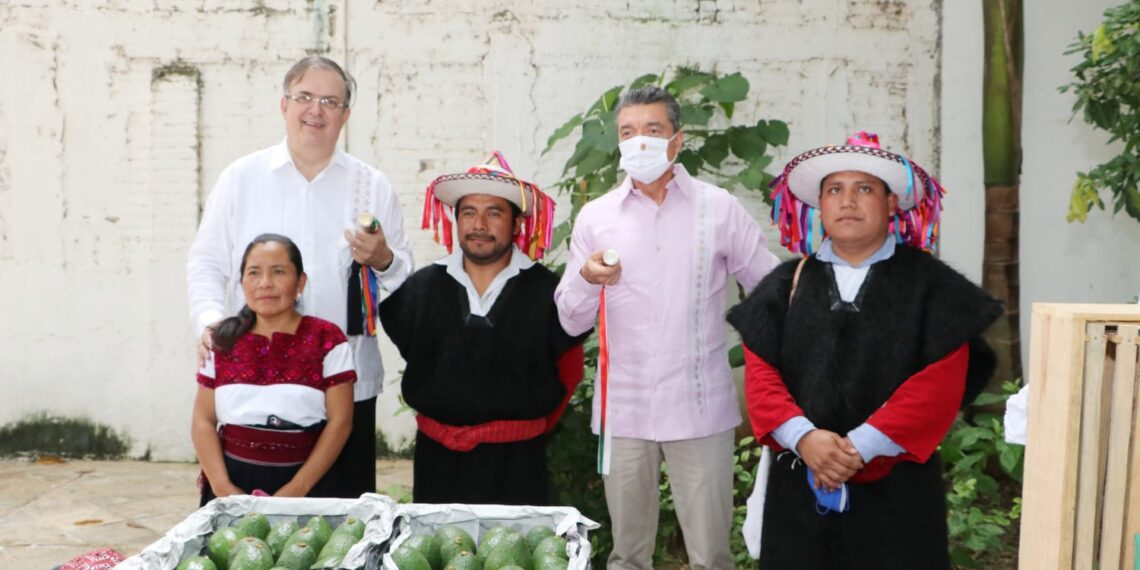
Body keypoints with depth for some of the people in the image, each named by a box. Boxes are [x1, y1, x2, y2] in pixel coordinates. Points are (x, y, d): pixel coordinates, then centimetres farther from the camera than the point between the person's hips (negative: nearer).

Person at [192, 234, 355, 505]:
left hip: (305, 488, -2)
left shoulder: (327, 340, -3)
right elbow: (203, 421, 6)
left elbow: (340, 421, -6)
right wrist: (223, 487, -7)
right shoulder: (223, 341, 6)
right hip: (233, 485, 2)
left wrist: (295, 491, -12)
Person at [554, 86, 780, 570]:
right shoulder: (595, 216, 5)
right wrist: (587, 279, -15)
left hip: (700, 408, -1)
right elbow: (571, 321, 3)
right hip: (624, 408, 2)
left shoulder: (719, 208, 1)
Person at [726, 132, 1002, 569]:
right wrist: (803, 437, -16)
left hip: (895, 488, -2)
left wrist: (861, 446, -16)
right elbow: (760, 373, 1)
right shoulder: (786, 283, 9)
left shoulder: (929, 284, 1)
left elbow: (940, 385, -9)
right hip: (799, 484, 2)